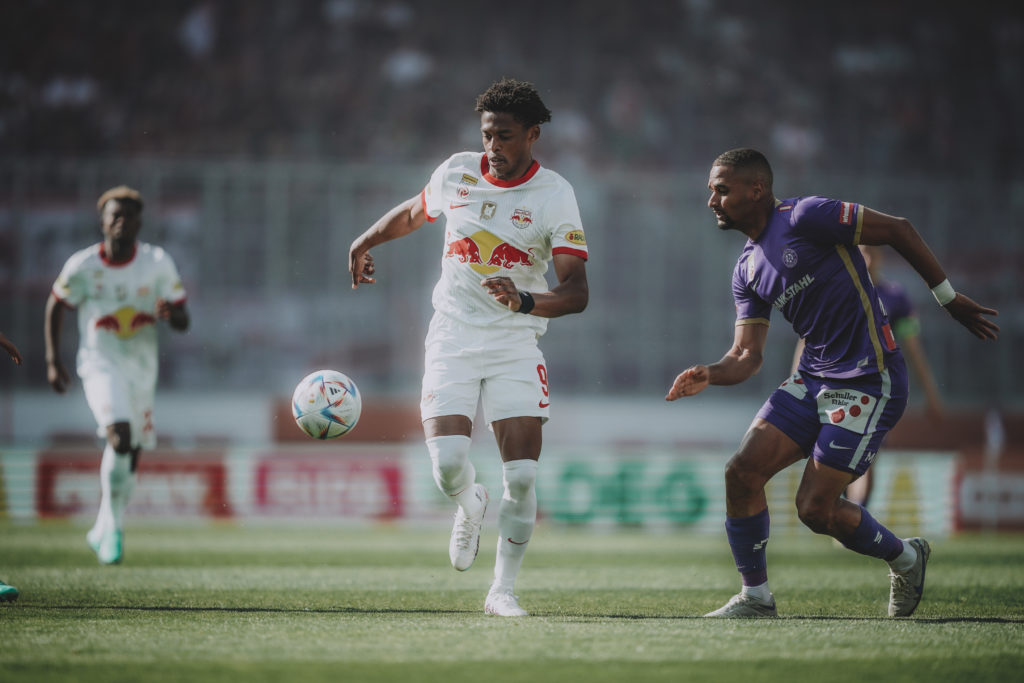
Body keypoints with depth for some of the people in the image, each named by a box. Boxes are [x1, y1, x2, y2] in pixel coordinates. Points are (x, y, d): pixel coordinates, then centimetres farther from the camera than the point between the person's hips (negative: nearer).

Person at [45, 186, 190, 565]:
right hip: (101, 365, -3)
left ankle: (104, 529, 29)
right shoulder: (83, 266, -9)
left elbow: (183, 323, 0)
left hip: (142, 368, 3)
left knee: (130, 455, 9)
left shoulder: (158, 264, -5)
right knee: (120, 435, -25)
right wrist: (53, 361, 5)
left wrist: (170, 313, -24)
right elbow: (56, 306, 8)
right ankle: (113, 527, -13)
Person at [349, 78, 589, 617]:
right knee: (447, 464, -17)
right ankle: (470, 506, 21)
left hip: (516, 345, -1)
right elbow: (415, 212, 26)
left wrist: (525, 301, -32)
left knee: (522, 476, -11)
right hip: (453, 339, 1)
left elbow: (576, 292, -15)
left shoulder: (554, 195, -8)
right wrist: (365, 241, 29)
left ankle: (503, 589, 7)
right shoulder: (456, 173, 1)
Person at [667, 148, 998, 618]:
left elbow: (899, 231, -9)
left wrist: (950, 298, -5)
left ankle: (905, 558, 18)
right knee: (742, 472, -7)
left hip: (868, 382, -8)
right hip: (812, 380, 8)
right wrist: (711, 375, -14)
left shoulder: (804, 218, -13)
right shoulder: (747, 270, 11)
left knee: (816, 508, -9)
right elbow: (747, 354, 9)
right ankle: (756, 597, 7)